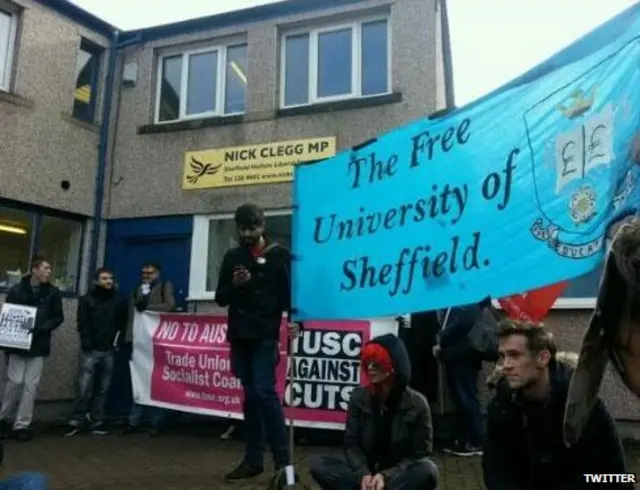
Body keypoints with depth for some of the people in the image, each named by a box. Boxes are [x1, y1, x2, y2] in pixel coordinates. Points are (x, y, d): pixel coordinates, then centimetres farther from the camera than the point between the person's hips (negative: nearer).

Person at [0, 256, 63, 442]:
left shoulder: (53, 292, 2)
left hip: (39, 345, 1)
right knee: (15, 381, -1)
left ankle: (21, 425, 11)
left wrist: (43, 327, -16)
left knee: (31, 385, 2)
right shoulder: (17, 290, -1)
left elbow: (58, 317, 3)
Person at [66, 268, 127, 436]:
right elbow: (82, 324, -2)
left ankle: (97, 421, 15)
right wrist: (87, 344, -11)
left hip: (109, 351, 2)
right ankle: (77, 421, 7)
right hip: (90, 350, -2)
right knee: (84, 388, -5)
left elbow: (123, 323, 11)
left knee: (103, 389, 6)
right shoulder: (87, 299, 3)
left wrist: (118, 340, -2)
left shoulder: (118, 300, 9)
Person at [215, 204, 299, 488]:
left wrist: (294, 319, -21)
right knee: (251, 396, 9)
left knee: (265, 393, -13)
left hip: (265, 335, -4)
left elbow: (290, 291, -4)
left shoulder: (279, 255, 2)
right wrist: (234, 284, -10)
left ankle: (283, 462, -10)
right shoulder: (232, 257, 12)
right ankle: (253, 460, 17)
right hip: (239, 336, 5)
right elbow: (220, 298, 11)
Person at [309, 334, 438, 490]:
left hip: (399, 475, -1)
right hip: (365, 472, 2)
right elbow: (351, 444, -3)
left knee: (427, 471, -34)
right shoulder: (359, 397, -4)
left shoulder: (417, 403, -10)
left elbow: (419, 454, -9)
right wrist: (363, 474, -22)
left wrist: (386, 476, -23)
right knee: (318, 464, -21)